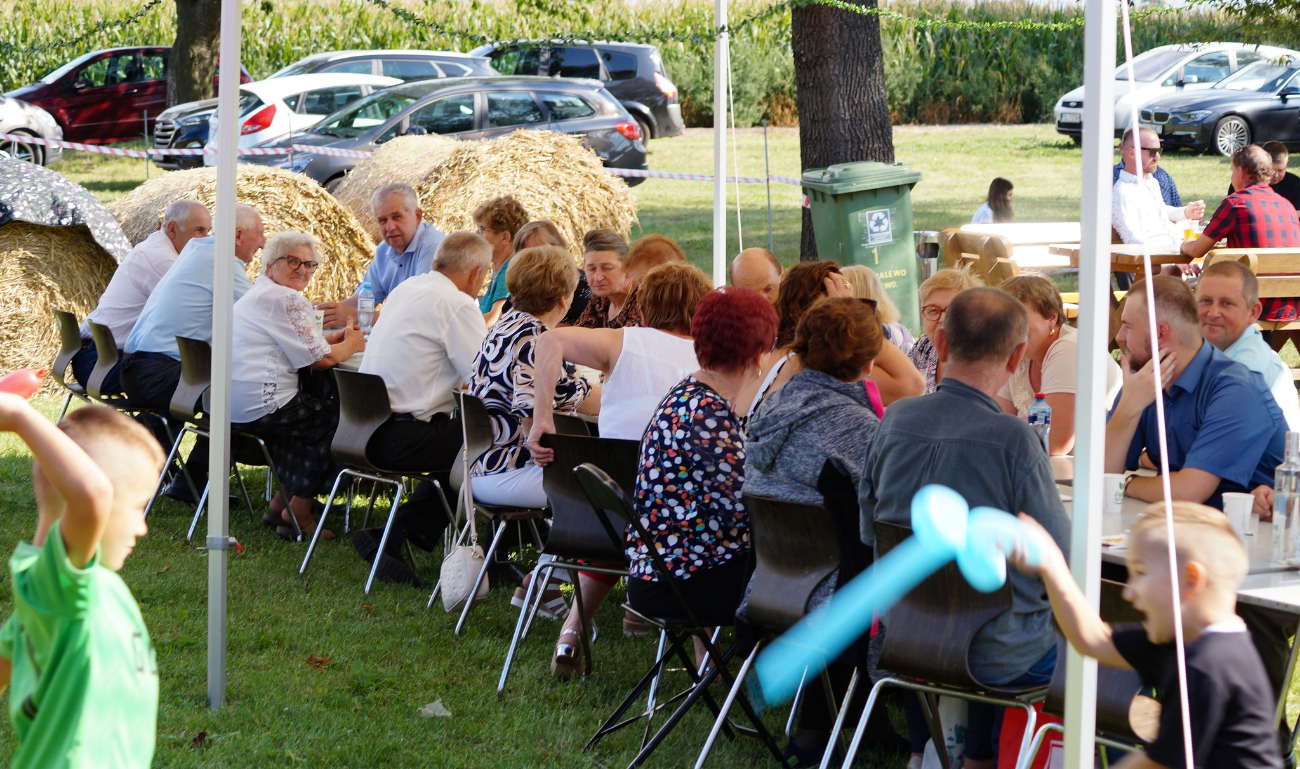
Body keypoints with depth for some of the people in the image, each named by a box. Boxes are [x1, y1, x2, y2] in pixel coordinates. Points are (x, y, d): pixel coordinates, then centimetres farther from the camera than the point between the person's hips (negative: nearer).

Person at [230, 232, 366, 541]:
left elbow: (298, 347, 28)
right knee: (338, 417, 3)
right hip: (260, 409, -11)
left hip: (233, 405, 11)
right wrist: (350, 345, 7)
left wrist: (336, 339, 14)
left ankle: (281, 504, 24)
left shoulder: (256, 295, 21)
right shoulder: (288, 300, -13)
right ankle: (297, 514, 9)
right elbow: (320, 359, -13)